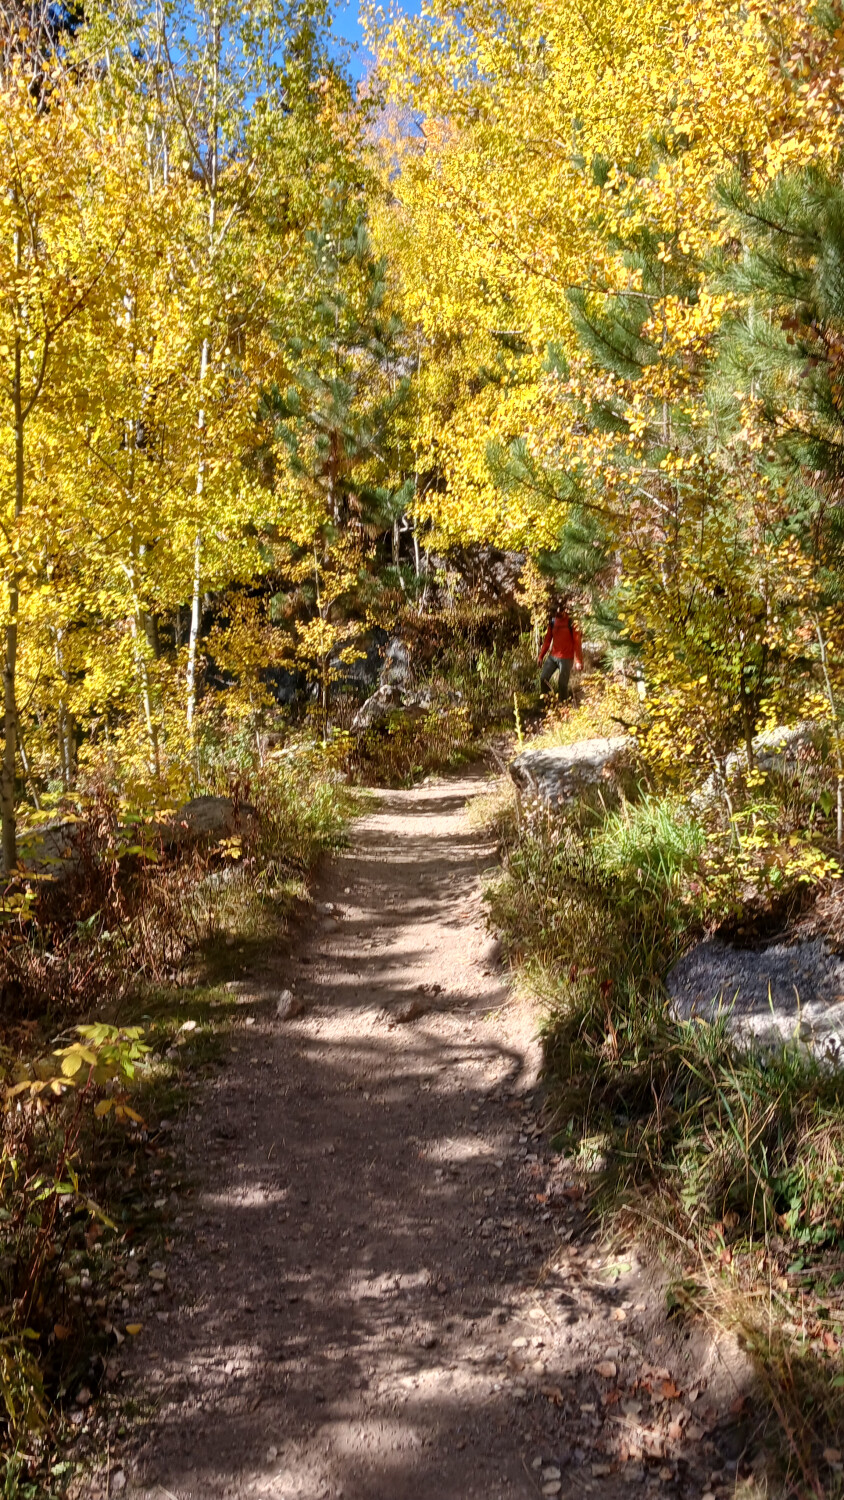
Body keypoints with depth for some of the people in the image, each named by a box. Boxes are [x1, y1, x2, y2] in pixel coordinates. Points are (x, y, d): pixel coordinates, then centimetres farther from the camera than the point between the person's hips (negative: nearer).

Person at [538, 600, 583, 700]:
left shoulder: (571, 623, -9)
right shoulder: (553, 621, 6)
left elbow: (577, 642, -10)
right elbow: (547, 640, 14)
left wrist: (579, 661, -16)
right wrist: (541, 656, 11)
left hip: (566, 658, -5)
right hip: (552, 656, 5)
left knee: (562, 684, -4)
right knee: (543, 679, 0)